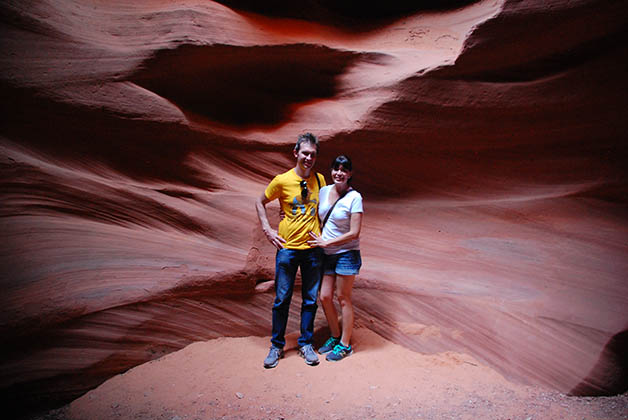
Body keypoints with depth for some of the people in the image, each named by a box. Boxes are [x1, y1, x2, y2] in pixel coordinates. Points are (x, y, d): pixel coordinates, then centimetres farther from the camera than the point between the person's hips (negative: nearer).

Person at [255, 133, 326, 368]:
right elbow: (260, 202, 8)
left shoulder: (320, 179, 4)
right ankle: (277, 346, 24)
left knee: (310, 299, 11)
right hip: (287, 247, -2)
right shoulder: (282, 181, -6)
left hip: (313, 249, 3)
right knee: (282, 299, 6)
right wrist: (267, 230, -2)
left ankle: (306, 344, 28)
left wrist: (323, 233, 8)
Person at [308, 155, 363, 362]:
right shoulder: (323, 191, 4)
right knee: (325, 297, 8)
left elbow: (354, 233, -15)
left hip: (346, 254, -5)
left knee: (343, 299, 4)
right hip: (326, 254, 5)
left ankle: (345, 344, 20)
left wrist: (326, 242, -13)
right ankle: (335, 336, 30)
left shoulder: (354, 197, -12)